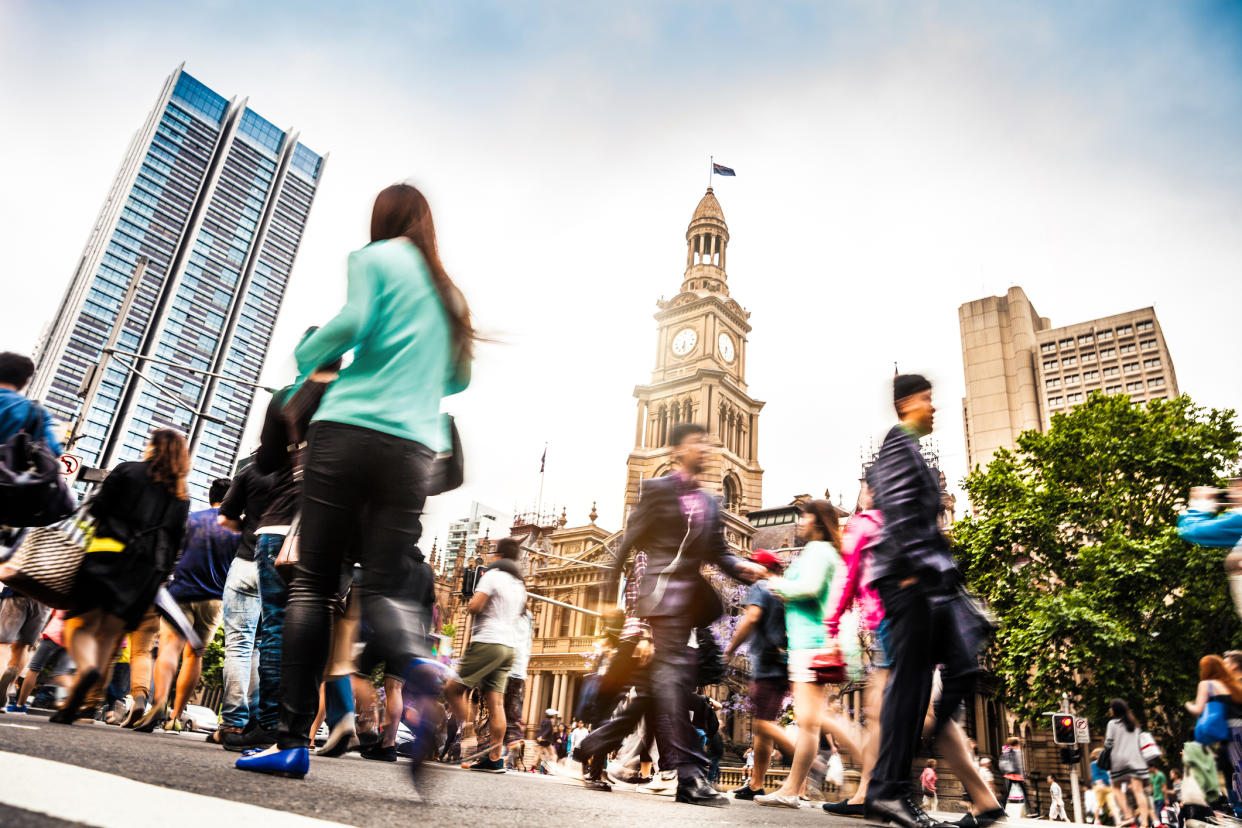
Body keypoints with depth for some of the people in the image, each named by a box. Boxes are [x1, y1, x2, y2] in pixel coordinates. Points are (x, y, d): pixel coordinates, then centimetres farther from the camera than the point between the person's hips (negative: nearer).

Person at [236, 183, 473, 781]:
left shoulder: (376, 257, 9)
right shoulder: (447, 291, 23)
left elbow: (353, 321, -8)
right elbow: (458, 378, 24)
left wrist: (307, 355, 11)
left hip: (349, 428, -4)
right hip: (413, 447, 4)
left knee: (313, 580, 1)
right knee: (383, 590, 2)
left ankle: (293, 740, -1)